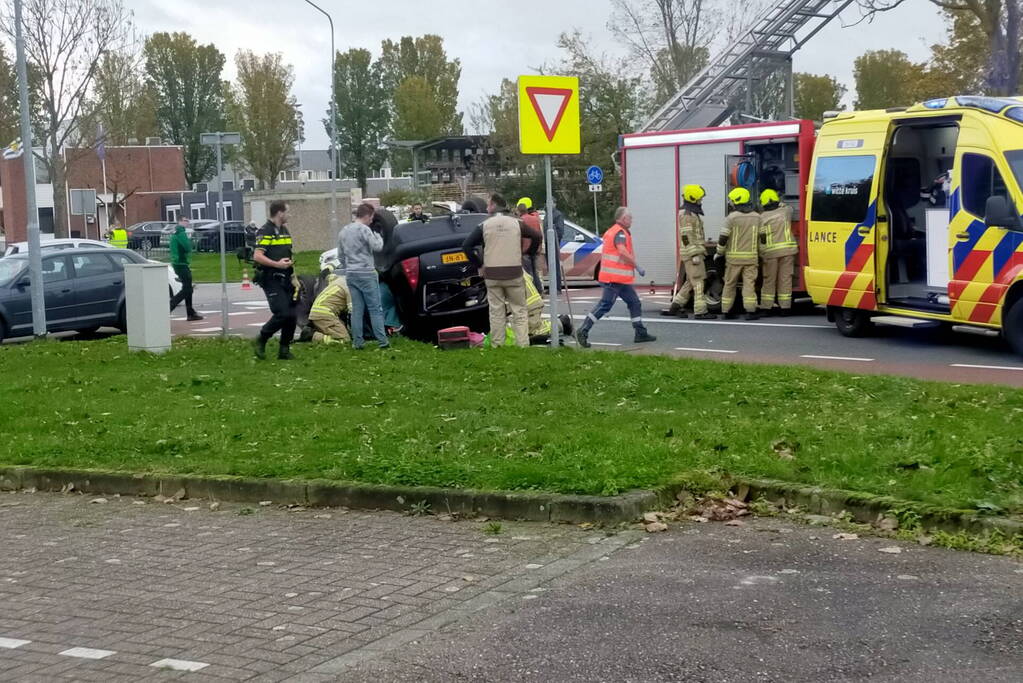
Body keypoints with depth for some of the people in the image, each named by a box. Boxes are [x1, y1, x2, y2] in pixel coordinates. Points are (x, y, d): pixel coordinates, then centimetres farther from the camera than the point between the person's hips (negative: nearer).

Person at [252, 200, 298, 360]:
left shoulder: (284, 230, 18)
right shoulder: (266, 231, -11)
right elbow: (257, 256, -20)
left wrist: (293, 278, 20)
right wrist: (277, 264, -23)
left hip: (285, 280, 9)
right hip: (271, 280, -8)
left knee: (292, 316, 5)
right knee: (282, 314, -16)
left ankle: (284, 350, 14)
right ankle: (260, 341, 2)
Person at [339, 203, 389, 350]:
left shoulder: (343, 231, 15)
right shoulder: (363, 229, -11)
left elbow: (340, 255, 20)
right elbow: (377, 247, -16)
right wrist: (378, 236, 3)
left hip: (350, 275, 7)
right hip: (366, 274, -7)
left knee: (357, 309, 9)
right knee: (375, 309, -2)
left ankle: (357, 342, 7)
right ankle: (382, 341, -4)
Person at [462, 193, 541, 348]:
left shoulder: (484, 225, 0)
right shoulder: (516, 223, 3)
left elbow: (466, 245, -2)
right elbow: (536, 237, 5)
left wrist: (479, 265, 6)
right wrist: (528, 254, 16)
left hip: (492, 275, 0)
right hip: (514, 274, 0)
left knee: (496, 312, 6)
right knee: (519, 310, 6)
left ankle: (497, 345, 6)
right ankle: (523, 344, 1)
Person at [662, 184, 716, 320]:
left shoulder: (693, 213, 19)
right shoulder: (686, 214, -14)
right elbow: (686, 236, -20)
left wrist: (700, 252, 25)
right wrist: (694, 255, -23)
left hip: (696, 252, 10)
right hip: (692, 253, -10)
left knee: (691, 281, 13)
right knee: (698, 281, -10)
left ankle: (675, 306, 16)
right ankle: (700, 312, -10)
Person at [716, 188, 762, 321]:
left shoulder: (732, 217, -8)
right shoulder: (757, 217, 4)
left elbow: (723, 238, -8)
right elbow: (760, 238, 11)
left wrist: (719, 253, 4)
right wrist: (758, 253, 24)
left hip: (733, 256, -2)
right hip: (751, 256, 2)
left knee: (730, 284, 9)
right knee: (749, 283, 0)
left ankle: (727, 311, 13)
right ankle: (750, 311, -9)